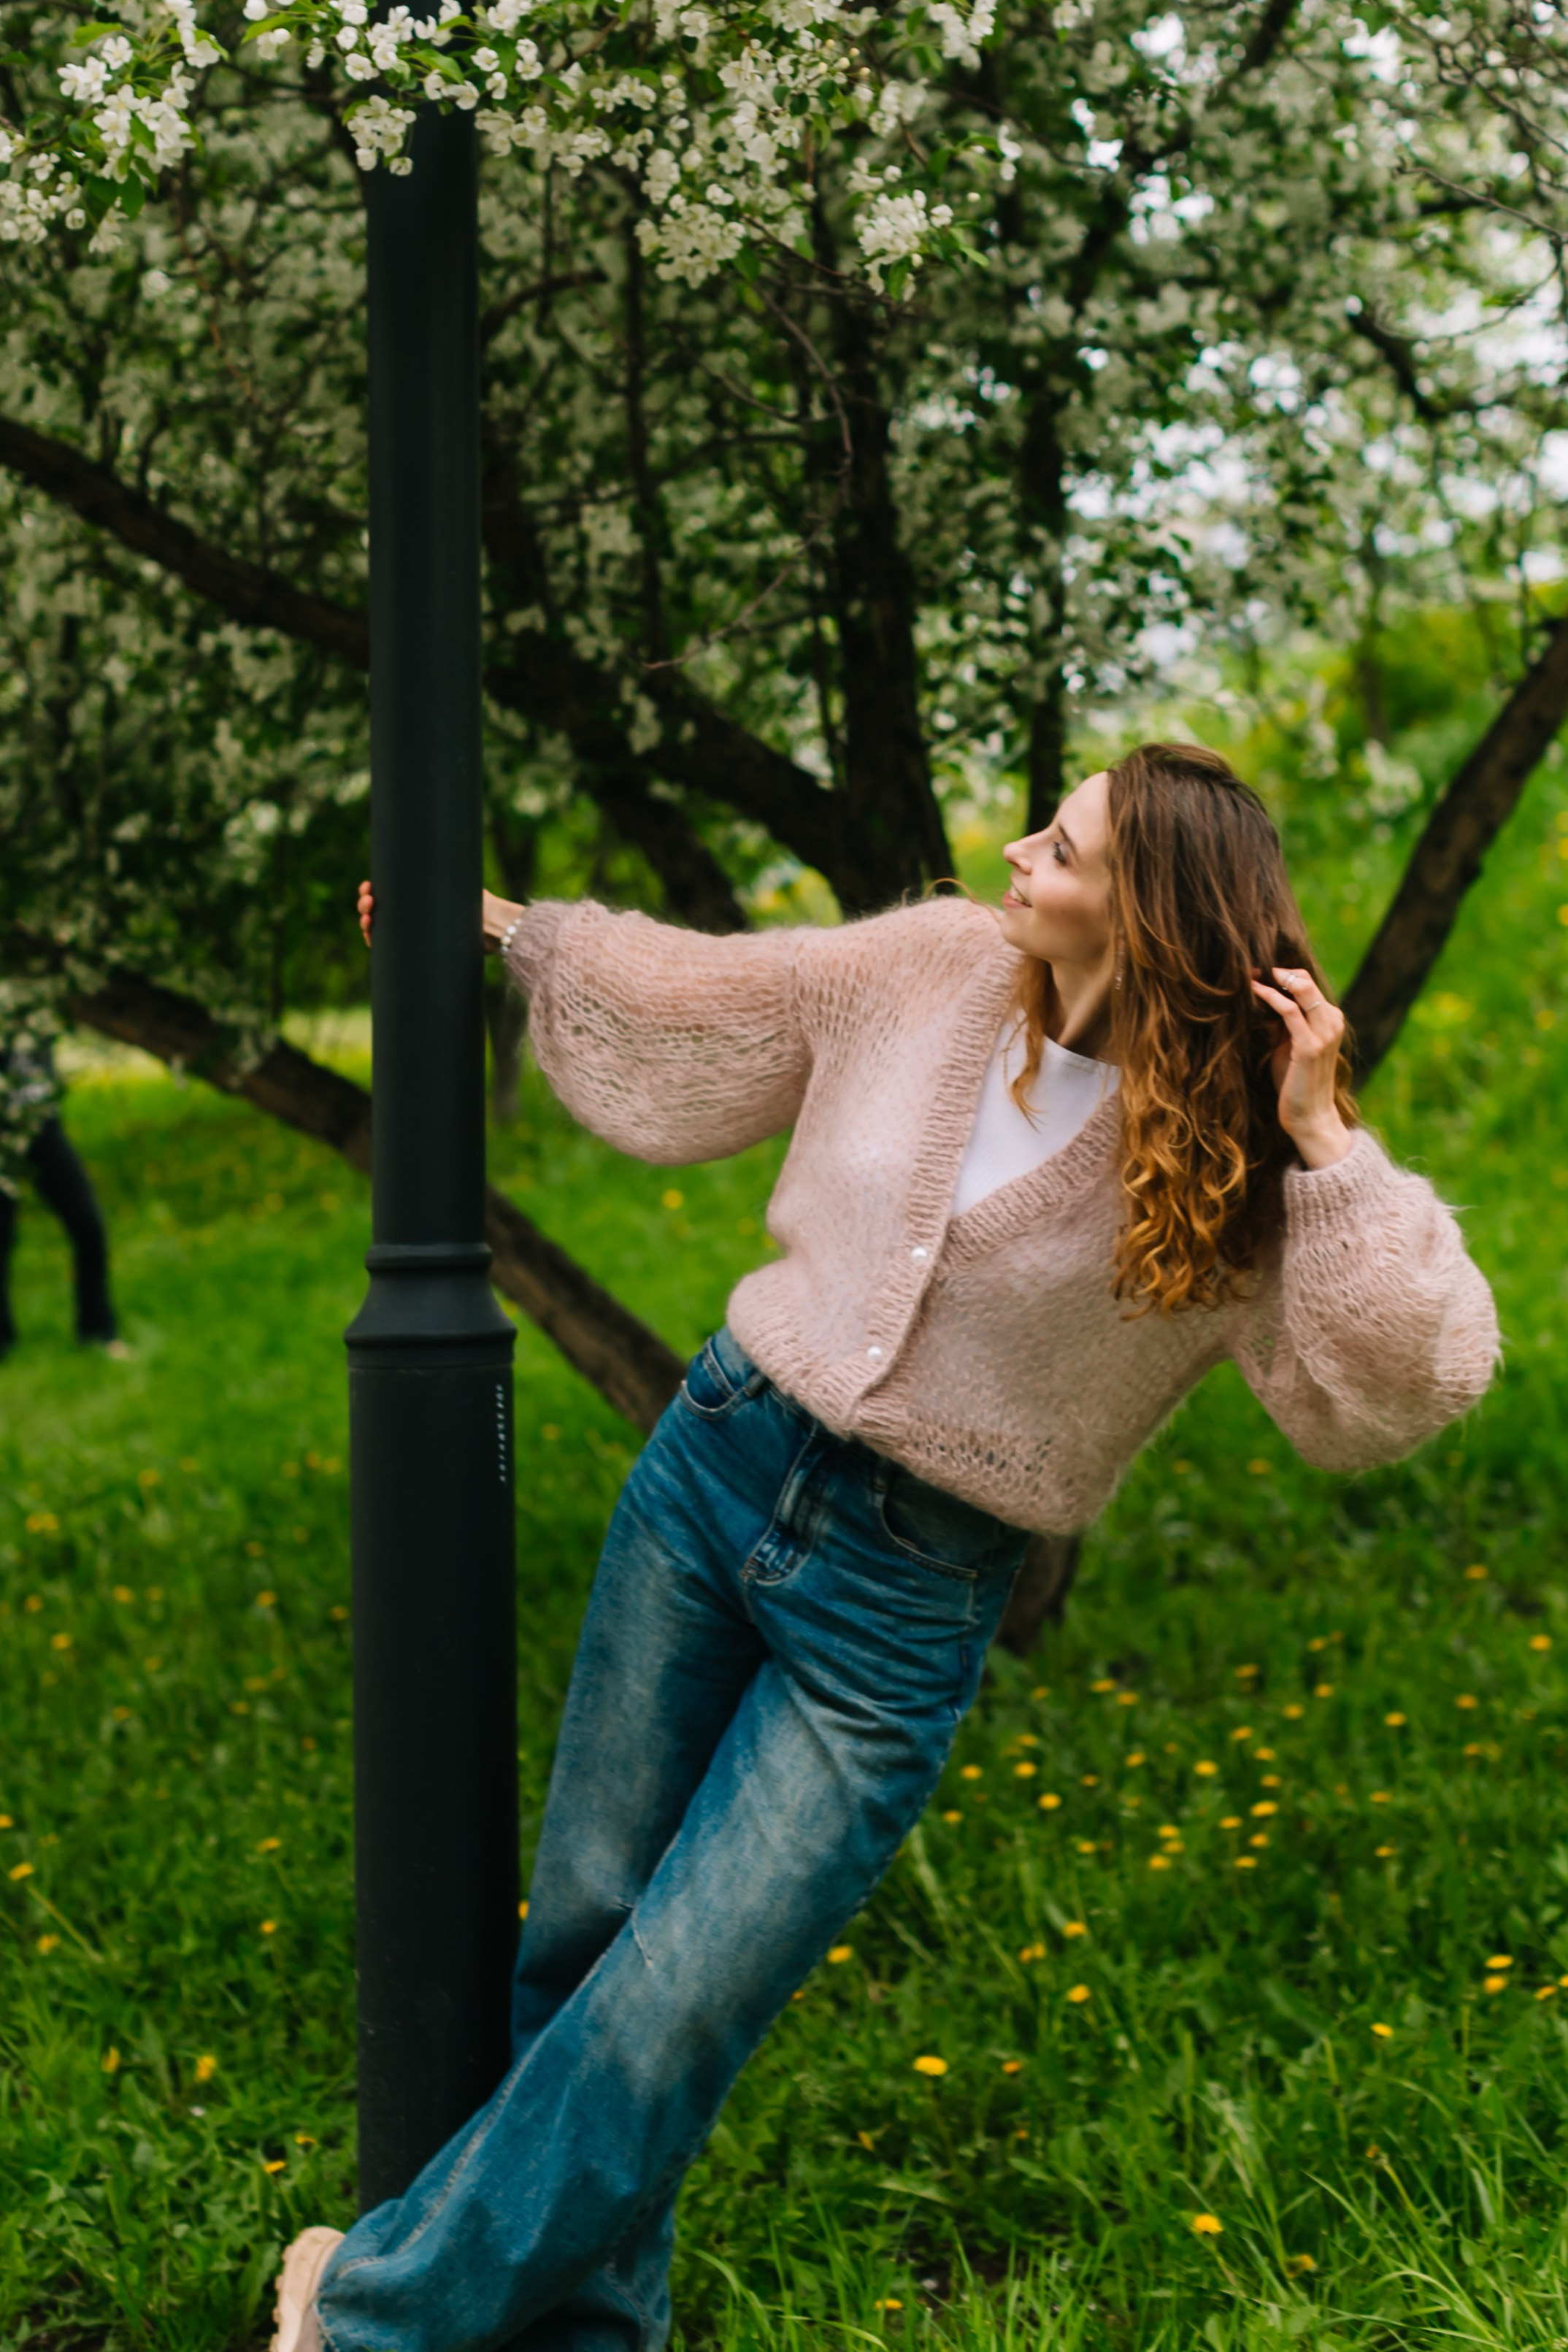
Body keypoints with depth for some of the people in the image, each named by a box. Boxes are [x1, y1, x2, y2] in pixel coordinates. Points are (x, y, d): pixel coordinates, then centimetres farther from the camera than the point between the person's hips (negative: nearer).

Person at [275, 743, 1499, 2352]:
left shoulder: (1227, 1170, -13)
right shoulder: (936, 971, -3)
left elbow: (1397, 1389, -23)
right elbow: (695, 1000, 14)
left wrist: (1321, 1142, -28)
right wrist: (509, 931, 19)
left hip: (898, 1608, -4)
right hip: (719, 1465, 4)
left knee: (660, 2026, -4)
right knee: (578, 1928, 11)